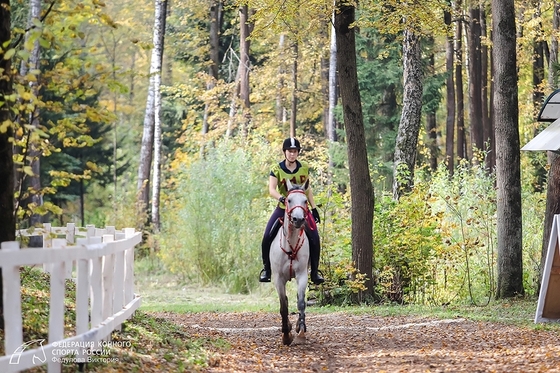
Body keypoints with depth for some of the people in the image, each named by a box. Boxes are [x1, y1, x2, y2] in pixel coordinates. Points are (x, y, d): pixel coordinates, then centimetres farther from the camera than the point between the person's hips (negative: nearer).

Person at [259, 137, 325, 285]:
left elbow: (308, 189, 10)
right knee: (267, 237, -14)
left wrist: (314, 208, 7)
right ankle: (266, 269, 3)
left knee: (314, 238, -12)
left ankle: (315, 271, 2)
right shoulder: (277, 170, -9)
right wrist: (281, 198, -42)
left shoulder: (304, 168, -1)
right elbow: (271, 189, -22)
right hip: (283, 208, -1)